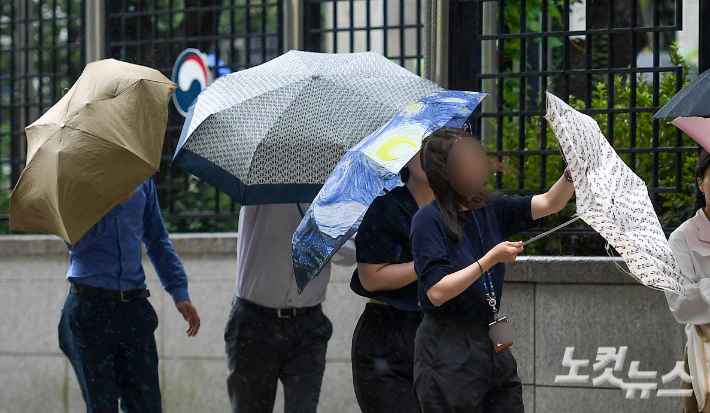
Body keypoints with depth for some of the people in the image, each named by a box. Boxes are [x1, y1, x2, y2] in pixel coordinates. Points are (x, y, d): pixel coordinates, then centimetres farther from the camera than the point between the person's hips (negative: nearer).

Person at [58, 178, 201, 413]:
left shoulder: (141, 179, 12)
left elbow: (157, 240, 19)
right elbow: (75, 241, -11)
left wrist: (179, 291, 10)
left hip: (134, 306, 4)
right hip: (90, 308, -4)